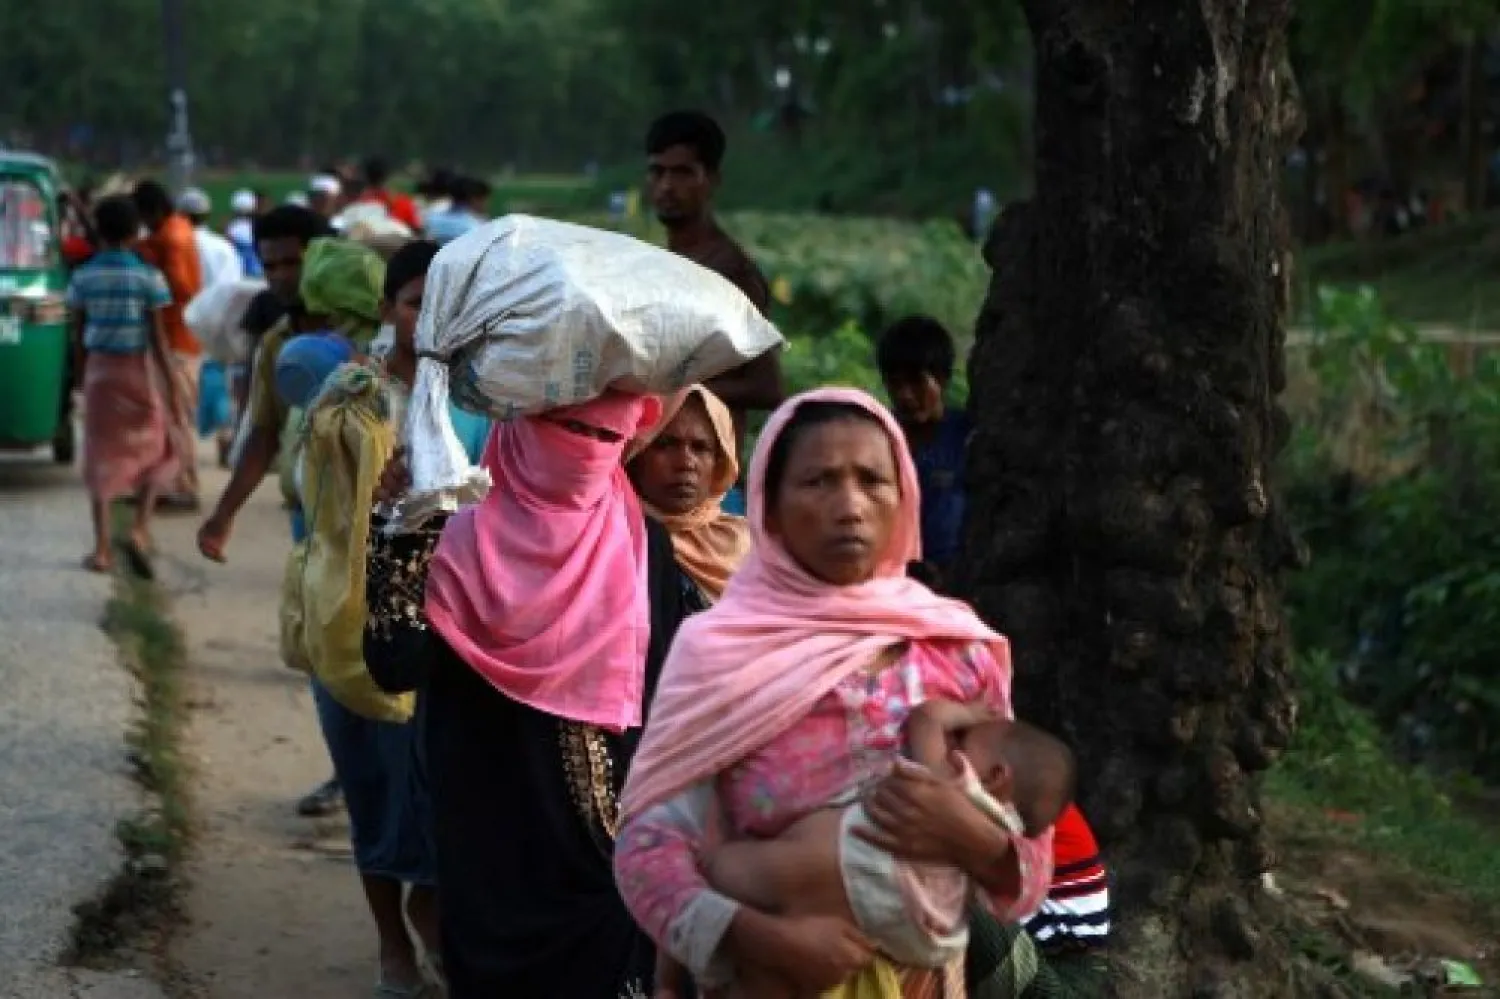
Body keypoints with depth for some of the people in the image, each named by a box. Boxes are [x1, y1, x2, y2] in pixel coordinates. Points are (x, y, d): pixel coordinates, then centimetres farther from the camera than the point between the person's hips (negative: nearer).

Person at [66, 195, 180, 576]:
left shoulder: (83, 278, -1)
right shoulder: (148, 277, -9)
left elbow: (78, 336, 4)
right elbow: (158, 337, -10)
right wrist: (170, 383, -4)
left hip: (99, 370, 2)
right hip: (139, 369, -2)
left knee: (102, 457, 8)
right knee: (155, 451, 15)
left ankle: (102, 549, 5)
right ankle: (140, 530, -4)